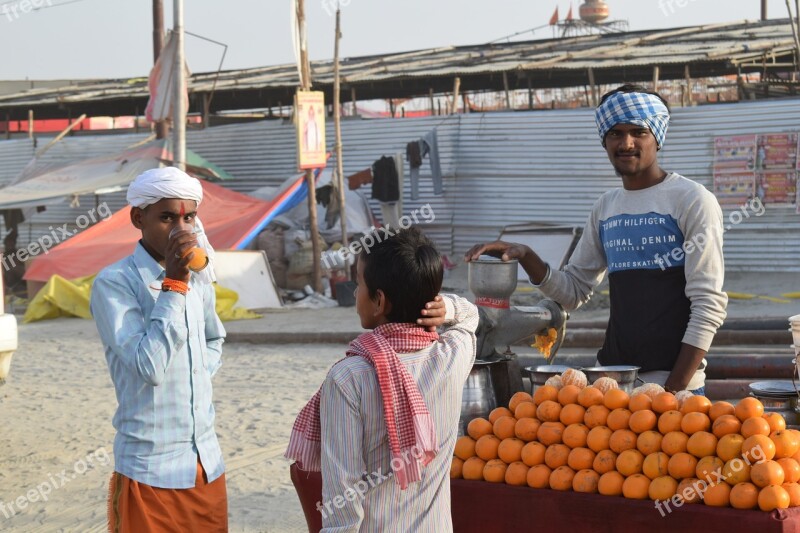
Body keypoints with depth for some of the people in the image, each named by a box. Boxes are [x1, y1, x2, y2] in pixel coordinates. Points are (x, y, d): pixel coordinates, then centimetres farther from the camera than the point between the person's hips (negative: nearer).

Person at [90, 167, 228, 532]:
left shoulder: (198, 280, 9)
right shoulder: (113, 283, -12)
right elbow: (148, 365, -21)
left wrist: (200, 376, 9)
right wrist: (174, 284, -19)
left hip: (208, 464, 6)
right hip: (150, 471, -6)